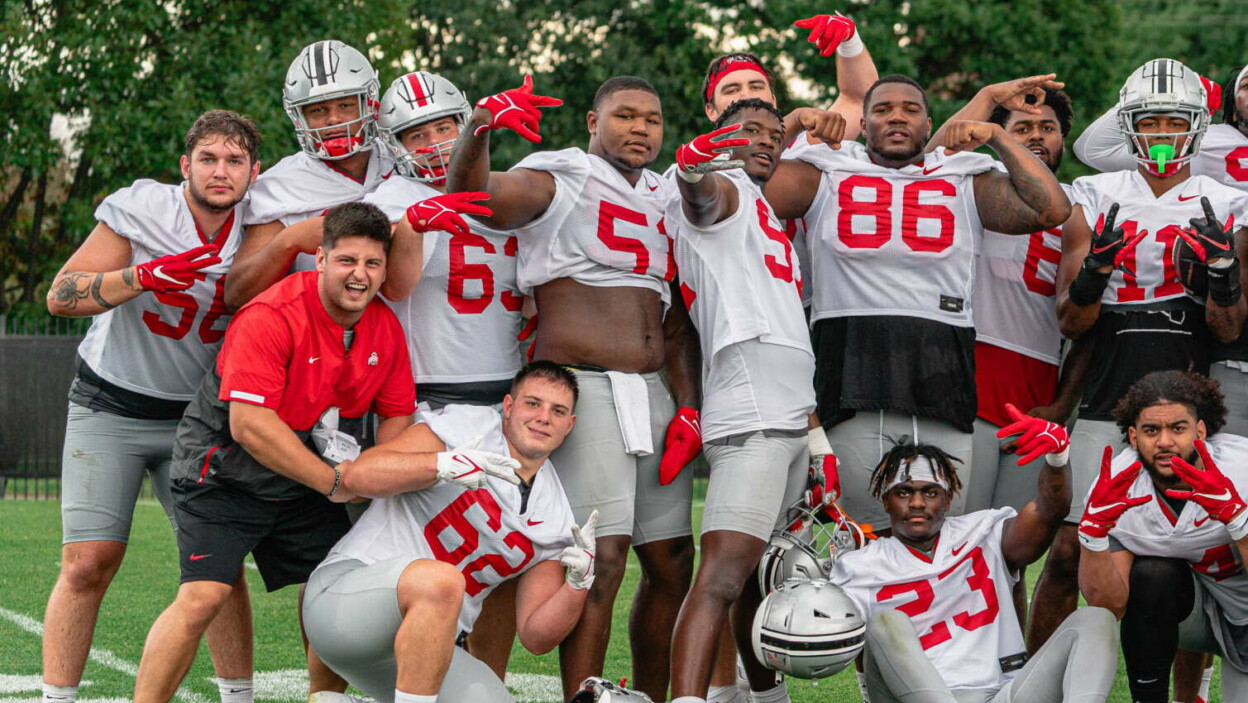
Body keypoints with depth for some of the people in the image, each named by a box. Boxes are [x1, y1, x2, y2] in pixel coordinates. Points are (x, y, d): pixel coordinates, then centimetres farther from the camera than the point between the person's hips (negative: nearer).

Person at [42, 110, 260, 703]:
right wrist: (143, 276, -31)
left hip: (195, 416, 3)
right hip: (110, 408, -3)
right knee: (88, 565, -8)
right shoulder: (142, 208, -15)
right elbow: (60, 297, -15)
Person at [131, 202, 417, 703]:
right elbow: (249, 424, -29)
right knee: (202, 596, -18)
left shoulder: (385, 327, -2)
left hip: (305, 483, 7)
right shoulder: (271, 317, -25)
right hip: (224, 470, -7)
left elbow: (397, 413, 7)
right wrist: (332, 481, -24)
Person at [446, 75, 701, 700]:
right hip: (582, 389, -7)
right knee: (601, 562, -15)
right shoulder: (559, 181, -2)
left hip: (650, 395, 7)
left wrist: (688, 408, 8)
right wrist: (481, 126, -41)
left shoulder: (665, 200, 18)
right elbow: (471, 192, -22)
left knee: (671, 562, 9)